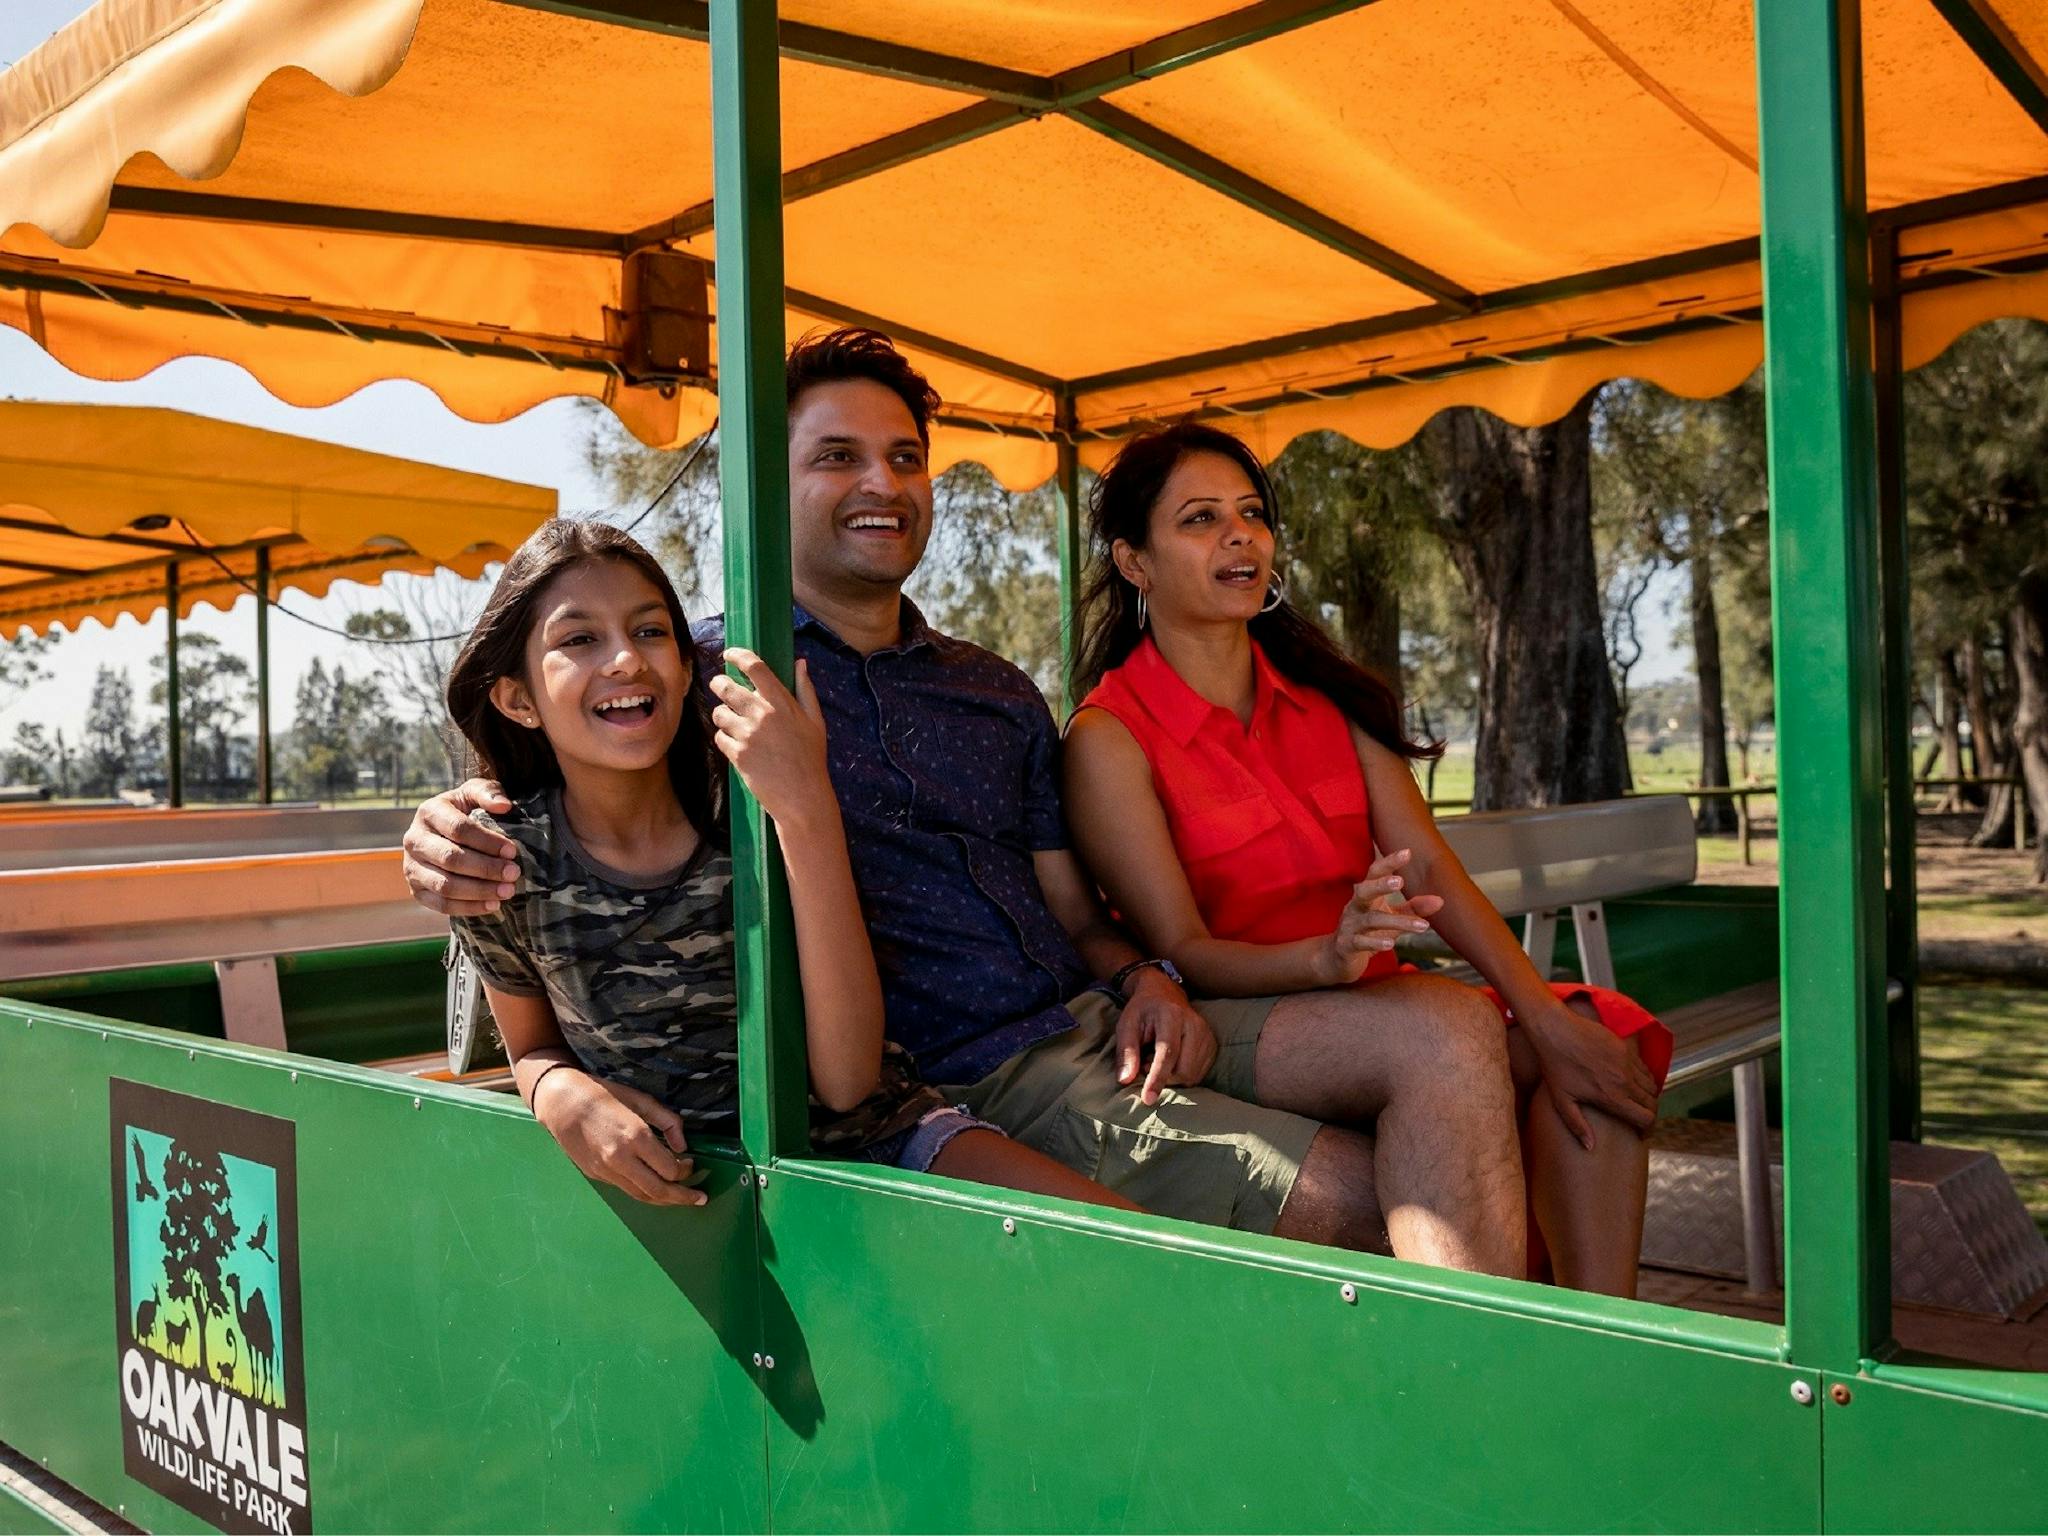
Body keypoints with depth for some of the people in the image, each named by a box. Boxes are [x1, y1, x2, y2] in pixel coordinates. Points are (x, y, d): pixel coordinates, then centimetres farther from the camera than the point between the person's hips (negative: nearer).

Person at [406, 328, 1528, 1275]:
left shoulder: (998, 694, 19)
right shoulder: (705, 675, 3)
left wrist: (1144, 978, -3)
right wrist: (450, 843, -21)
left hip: (1096, 1025, 7)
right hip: (969, 1084, -6)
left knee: (1447, 1039, -12)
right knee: (1360, 1198, -18)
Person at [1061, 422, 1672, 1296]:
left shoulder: (1324, 692, 11)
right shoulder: (1109, 736, -5)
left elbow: (1427, 868, -1)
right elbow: (1182, 951, -12)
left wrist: (1545, 1016, -15)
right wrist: (1329, 955, -32)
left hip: (1376, 1001, 6)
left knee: (1597, 1039, -17)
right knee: (1449, 1018, -31)